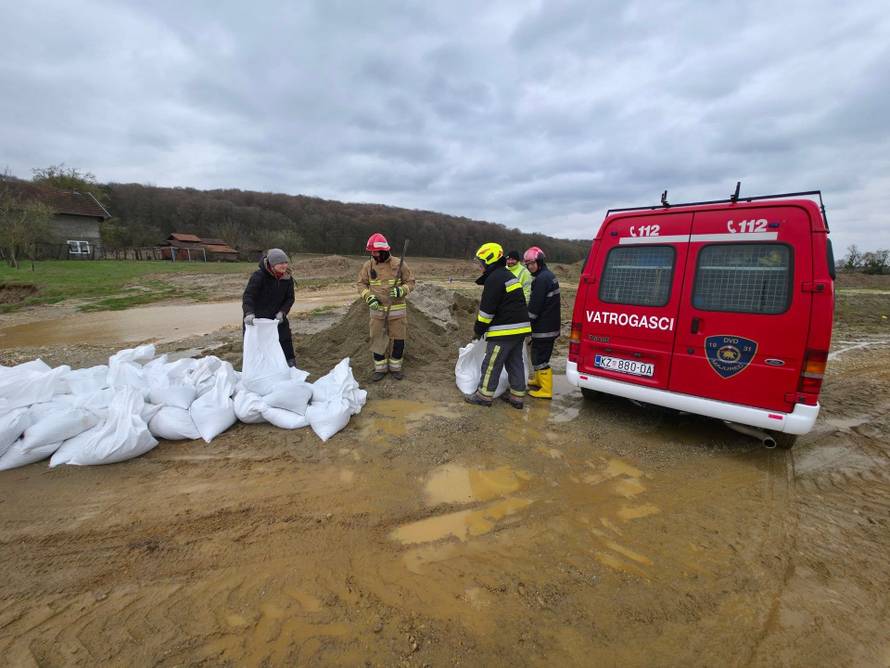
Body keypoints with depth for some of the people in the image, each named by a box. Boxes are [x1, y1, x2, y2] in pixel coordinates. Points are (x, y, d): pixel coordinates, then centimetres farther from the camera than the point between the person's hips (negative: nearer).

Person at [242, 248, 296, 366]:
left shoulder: (287, 278, -4)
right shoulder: (258, 276, -19)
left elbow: (290, 298, 2)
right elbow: (248, 296, -26)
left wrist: (282, 312, -16)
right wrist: (249, 313, -42)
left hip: (277, 318, 4)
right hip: (256, 319, -4)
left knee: (285, 341, 8)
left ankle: (290, 365, 23)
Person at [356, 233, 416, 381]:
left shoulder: (399, 264, -7)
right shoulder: (368, 265, -2)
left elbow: (410, 282, -1)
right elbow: (361, 284, 5)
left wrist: (401, 291, -20)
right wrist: (369, 296, -12)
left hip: (397, 310, -1)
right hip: (377, 310, 2)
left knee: (398, 340, 7)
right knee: (377, 340, 7)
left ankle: (395, 367, 25)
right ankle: (380, 369, 23)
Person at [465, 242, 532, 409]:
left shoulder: (494, 279, -15)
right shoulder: (508, 275, 18)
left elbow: (487, 309, -16)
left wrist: (478, 329, -4)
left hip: (505, 331, -10)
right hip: (520, 328, 10)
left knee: (491, 363, 1)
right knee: (515, 362, 14)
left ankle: (484, 395, 11)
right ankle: (517, 396, 20)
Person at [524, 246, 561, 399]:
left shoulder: (541, 279, -19)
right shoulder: (549, 275, 15)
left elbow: (534, 306, -21)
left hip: (543, 327, -10)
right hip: (551, 325, 10)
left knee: (540, 357, -4)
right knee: (540, 354, 23)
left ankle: (546, 390, 1)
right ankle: (539, 380, 38)